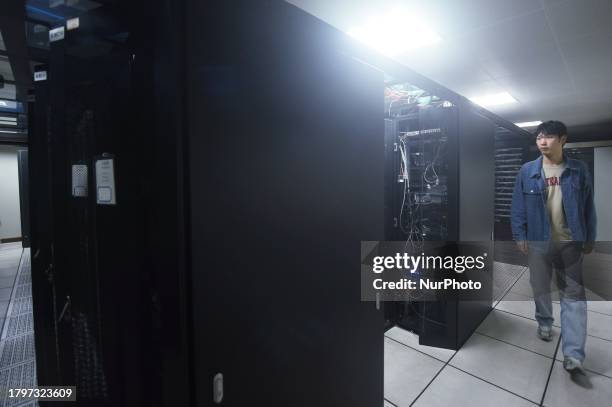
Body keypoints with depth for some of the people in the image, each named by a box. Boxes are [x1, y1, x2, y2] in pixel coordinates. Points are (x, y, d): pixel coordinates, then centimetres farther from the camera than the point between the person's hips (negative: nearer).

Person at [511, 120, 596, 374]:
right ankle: (544, 322, 39)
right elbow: (518, 206, -2)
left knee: (573, 295, 2)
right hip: (538, 241, 0)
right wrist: (519, 235, -5)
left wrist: (589, 239, 3)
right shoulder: (528, 171, -2)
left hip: (570, 243, 0)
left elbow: (588, 207, 4)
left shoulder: (579, 170, 0)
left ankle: (573, 354, 8)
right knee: (540, 288, 14)